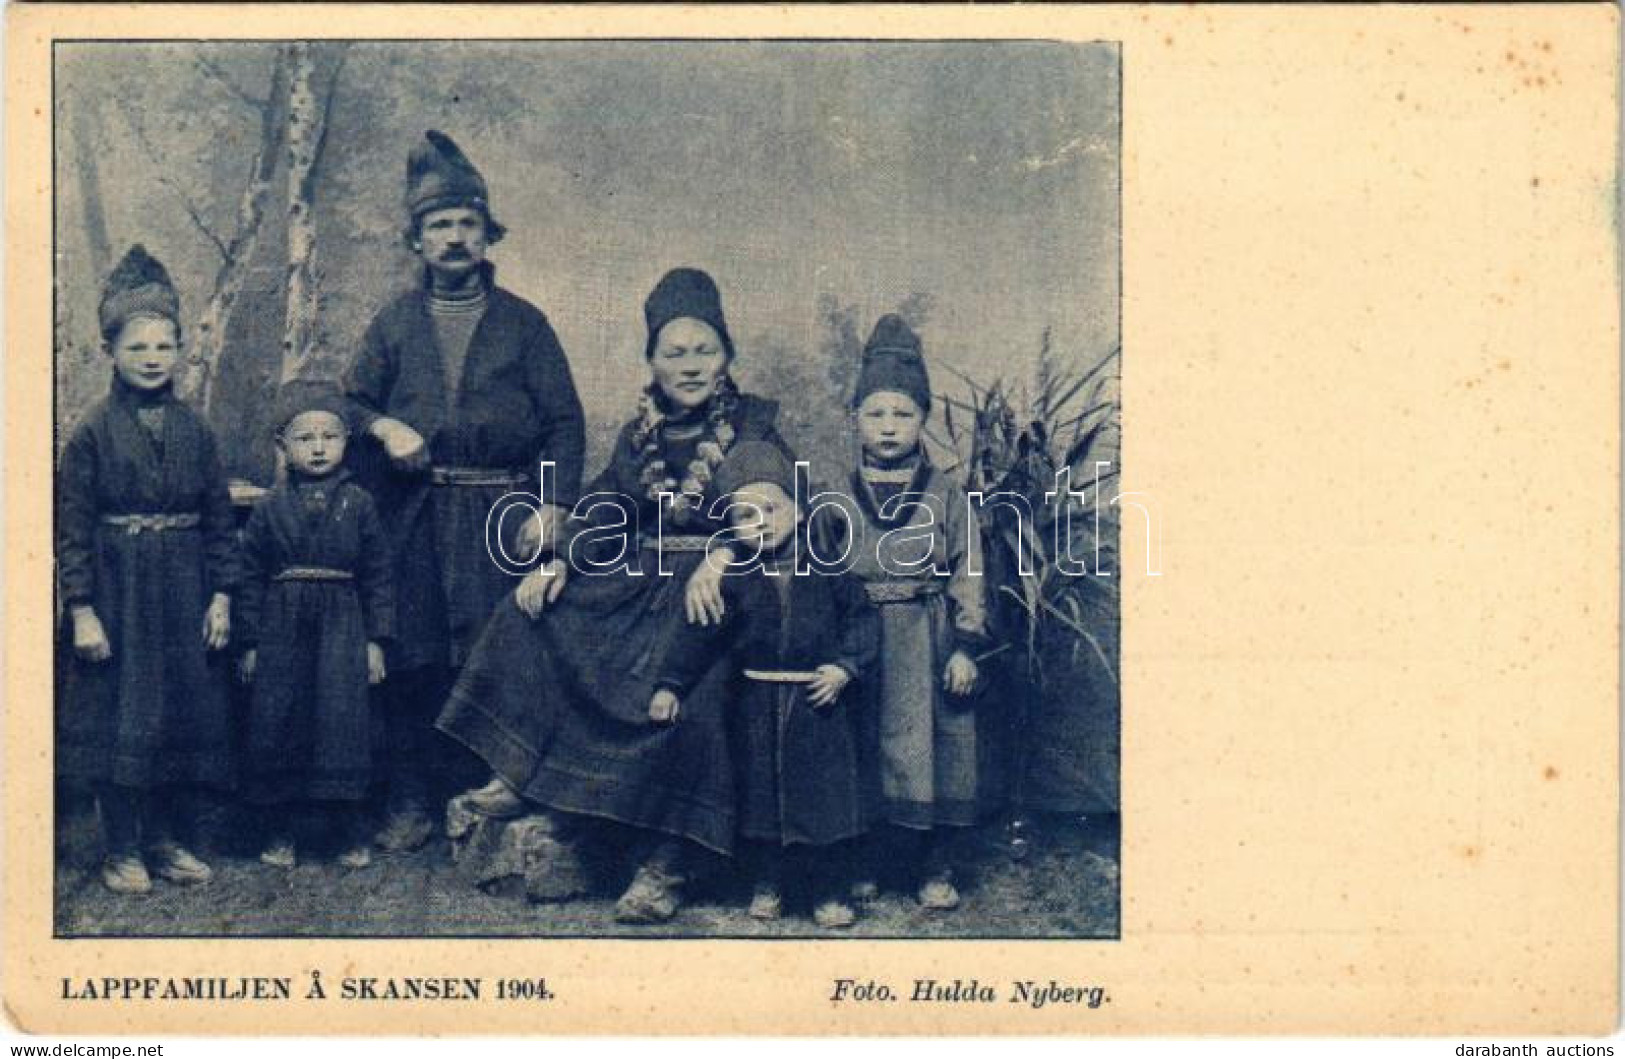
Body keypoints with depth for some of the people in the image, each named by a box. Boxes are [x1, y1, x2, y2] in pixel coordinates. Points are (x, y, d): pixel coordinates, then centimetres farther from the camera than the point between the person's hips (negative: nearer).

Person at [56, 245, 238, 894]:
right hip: (118, 590, -3)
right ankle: (123, 852, 11)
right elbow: (72, 525, -6)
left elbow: (220, 518, 8)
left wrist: (222, 595, 1)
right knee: (119, 717, 1)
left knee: (188, 712, 7)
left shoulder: (194, 431, 6)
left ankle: (172, 840, 21)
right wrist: (82, 609, -12)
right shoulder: (94, 432, -4)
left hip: (185, 592, 4)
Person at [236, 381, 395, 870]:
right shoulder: (271, 508, 5)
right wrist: (249, 642, 3)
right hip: (282, 631, 1)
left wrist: (376, 640, 1)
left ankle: (353, 834, 6)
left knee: (343, 719, -5)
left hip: (342, 629, -1)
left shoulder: (358, 503, 4)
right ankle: (277, 834, 15)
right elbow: (250, 577, 7)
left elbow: (378, 574, 5)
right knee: (274, 724, 2)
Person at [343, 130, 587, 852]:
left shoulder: (523, 323, 9)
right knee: (414, 662, 0)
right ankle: (410, 804, 8)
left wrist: (552, 506, -7)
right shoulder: (395, 323, 14)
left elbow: (565, 421, 5)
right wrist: (382, 427, -6)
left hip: (502, 515, -1)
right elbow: (353, 399, 18)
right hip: (416, 516, 1)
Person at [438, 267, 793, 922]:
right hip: (637, 585, 6)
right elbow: (603, 513, 10)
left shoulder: (754, 426, 0)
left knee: (689, 694, -31)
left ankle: (664, 867, -24)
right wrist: (558, 564, -10)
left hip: (719, 589, -6)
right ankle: (518, 774, -5)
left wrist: (721, 559, -32)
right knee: (530, 616, -9)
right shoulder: (638, 437, 16)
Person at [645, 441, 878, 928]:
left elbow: (862, 618, 2)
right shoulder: (732, 577, -2)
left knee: (827, 793, 1)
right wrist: (669, 683, -12)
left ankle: (831, 892, 14)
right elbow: (694, 631, -3)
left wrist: (846, 665, -11)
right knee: (761, 794, 9)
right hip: (758, 704, 1)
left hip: (821, 700, -1)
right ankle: (766, 884, 26)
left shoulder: (827, 567, -2)